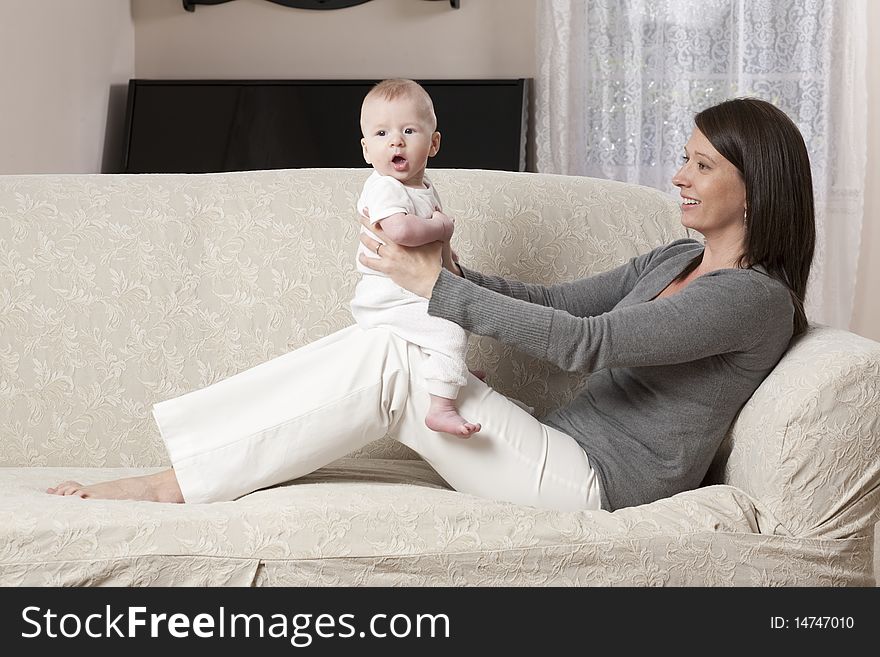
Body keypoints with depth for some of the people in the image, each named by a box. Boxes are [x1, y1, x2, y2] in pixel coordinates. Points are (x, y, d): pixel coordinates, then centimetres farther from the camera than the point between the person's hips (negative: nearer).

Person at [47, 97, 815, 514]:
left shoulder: (755, 297, -13)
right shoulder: (675, 260, 17)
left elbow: (585, 342, -21)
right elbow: (555, 300, 15)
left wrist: (438, 288, -18)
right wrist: (455, 273, -3)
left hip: (595, 483, -8)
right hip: (564, 447, 8)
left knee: (389, 364, -22)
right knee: (372, 343, -9)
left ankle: (172, 483, -16)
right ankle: (175, 453, -11)